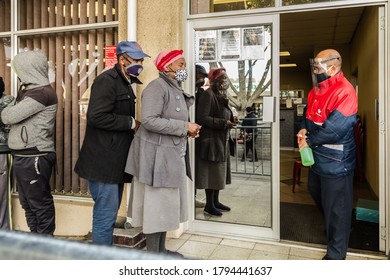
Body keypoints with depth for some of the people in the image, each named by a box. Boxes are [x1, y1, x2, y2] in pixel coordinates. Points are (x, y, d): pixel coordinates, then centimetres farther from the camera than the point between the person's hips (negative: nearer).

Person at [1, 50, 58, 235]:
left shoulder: (42, 93, -16)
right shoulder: (29, 90, 15)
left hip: (34, 158, -10)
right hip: (22, 156, 10)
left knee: (40, 204, 2)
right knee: (27, 203, 18)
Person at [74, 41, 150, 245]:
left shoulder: (126, 83, 18)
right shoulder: (107, 81, -13)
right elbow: (96, 116, -25)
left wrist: (134, 125, 6)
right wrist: (131, 123, -17)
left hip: (116, 161, 10)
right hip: (104, 161, -10)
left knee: (110, 212, 18)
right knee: (105, 213, -2)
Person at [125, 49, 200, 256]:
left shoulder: (175, 89, 15)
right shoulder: (157, 87, -14)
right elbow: (150, 121, -26)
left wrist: (188, 129, 3)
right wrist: (184, 127, -20)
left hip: (172, 155, 10)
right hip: (156, 155, -10)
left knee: (167, 204, 16)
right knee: (156, 204, 0)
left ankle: (161, 249, 31)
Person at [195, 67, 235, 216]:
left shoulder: (221, 95, 15)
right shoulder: (208, 94, -13)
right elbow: (202, 118, -21)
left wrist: (230, 120, 4)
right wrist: (223, 123, -20)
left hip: (221, 140, 9)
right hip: (210, 139, -9)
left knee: (219, 171, 14)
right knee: (211, 172, -3)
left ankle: (215, 201, 26)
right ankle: (209, 205, 9)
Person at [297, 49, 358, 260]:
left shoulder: (345, 92, -22)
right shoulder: (317, 89, 7)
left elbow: (334, 129, -28)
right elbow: (309, 113, 19)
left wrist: (309, 140, -16)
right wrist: (304, 129, -2)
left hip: (335, 160, -9)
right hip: (317, 155, 10)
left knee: (336, 206, 3)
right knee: (315, 192, 26)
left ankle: (336, 252, 20)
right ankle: (332, 226, 51)